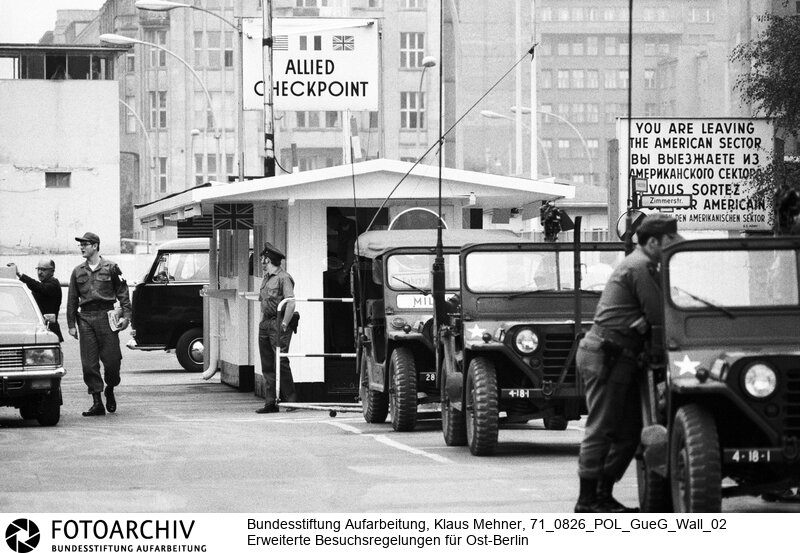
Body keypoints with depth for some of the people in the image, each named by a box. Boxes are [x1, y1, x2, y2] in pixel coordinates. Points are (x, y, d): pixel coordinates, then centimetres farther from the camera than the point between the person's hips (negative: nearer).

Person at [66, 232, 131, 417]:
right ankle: (97, 402, 1)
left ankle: (110, 389, 24)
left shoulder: (110, 268, 3)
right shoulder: (78, 272, 12)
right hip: (85, 317, 3)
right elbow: (72, 299, 14)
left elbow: (122, 292, 3)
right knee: (89, 362, -3)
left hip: (106, 316, -3)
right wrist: (71, 324, 8)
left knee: (111, 358, -4)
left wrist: (126, 315, -6)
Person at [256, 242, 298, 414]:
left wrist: (284, 325, -19)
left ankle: (291, 399, -7)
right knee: (267, 364, 5)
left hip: (278, 323, -9)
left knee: (281, 361, -13)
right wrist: (262, 322, 16)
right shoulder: (266, 279, 18)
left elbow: (291, 304, -16)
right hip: (265, 323, 9)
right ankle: (270, 402, 7)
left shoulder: (283, 278, -10)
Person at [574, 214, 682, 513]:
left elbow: (652, 314, 17)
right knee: (601, 429, -7)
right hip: (606, 355, -10)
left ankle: (603, 495, 15)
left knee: (629, 430, 11)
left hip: (618, 356, 10)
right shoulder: (640, 267, -14)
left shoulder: (639, 264, 19)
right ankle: (588, 500, -5)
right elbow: (659, 317, -18)